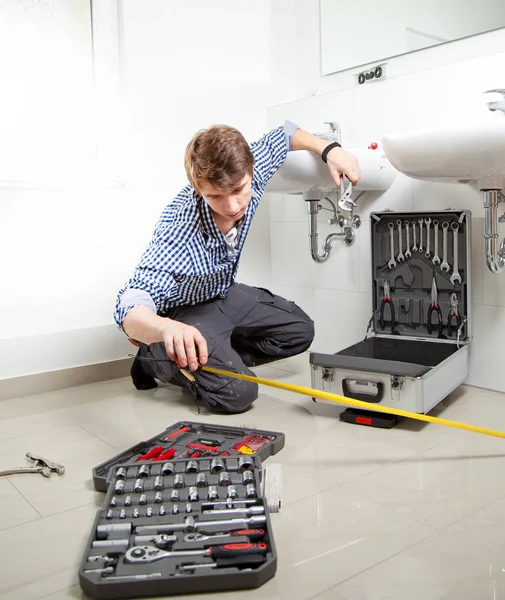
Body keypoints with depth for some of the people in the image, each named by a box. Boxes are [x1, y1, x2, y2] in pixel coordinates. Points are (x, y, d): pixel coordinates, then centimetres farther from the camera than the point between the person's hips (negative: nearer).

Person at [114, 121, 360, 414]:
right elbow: (129, 311, -50)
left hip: (225, 294, 7)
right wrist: (167, 329, -72)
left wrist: (329, 149, -16)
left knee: (300, 331, 6)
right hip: (181, 310, -7)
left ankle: (221, 359, 10)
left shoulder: (247, 174, -23)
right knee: (238, 394, -21)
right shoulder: (179, 230, -41)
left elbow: (284, 135, 0)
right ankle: (155, 360, 3)